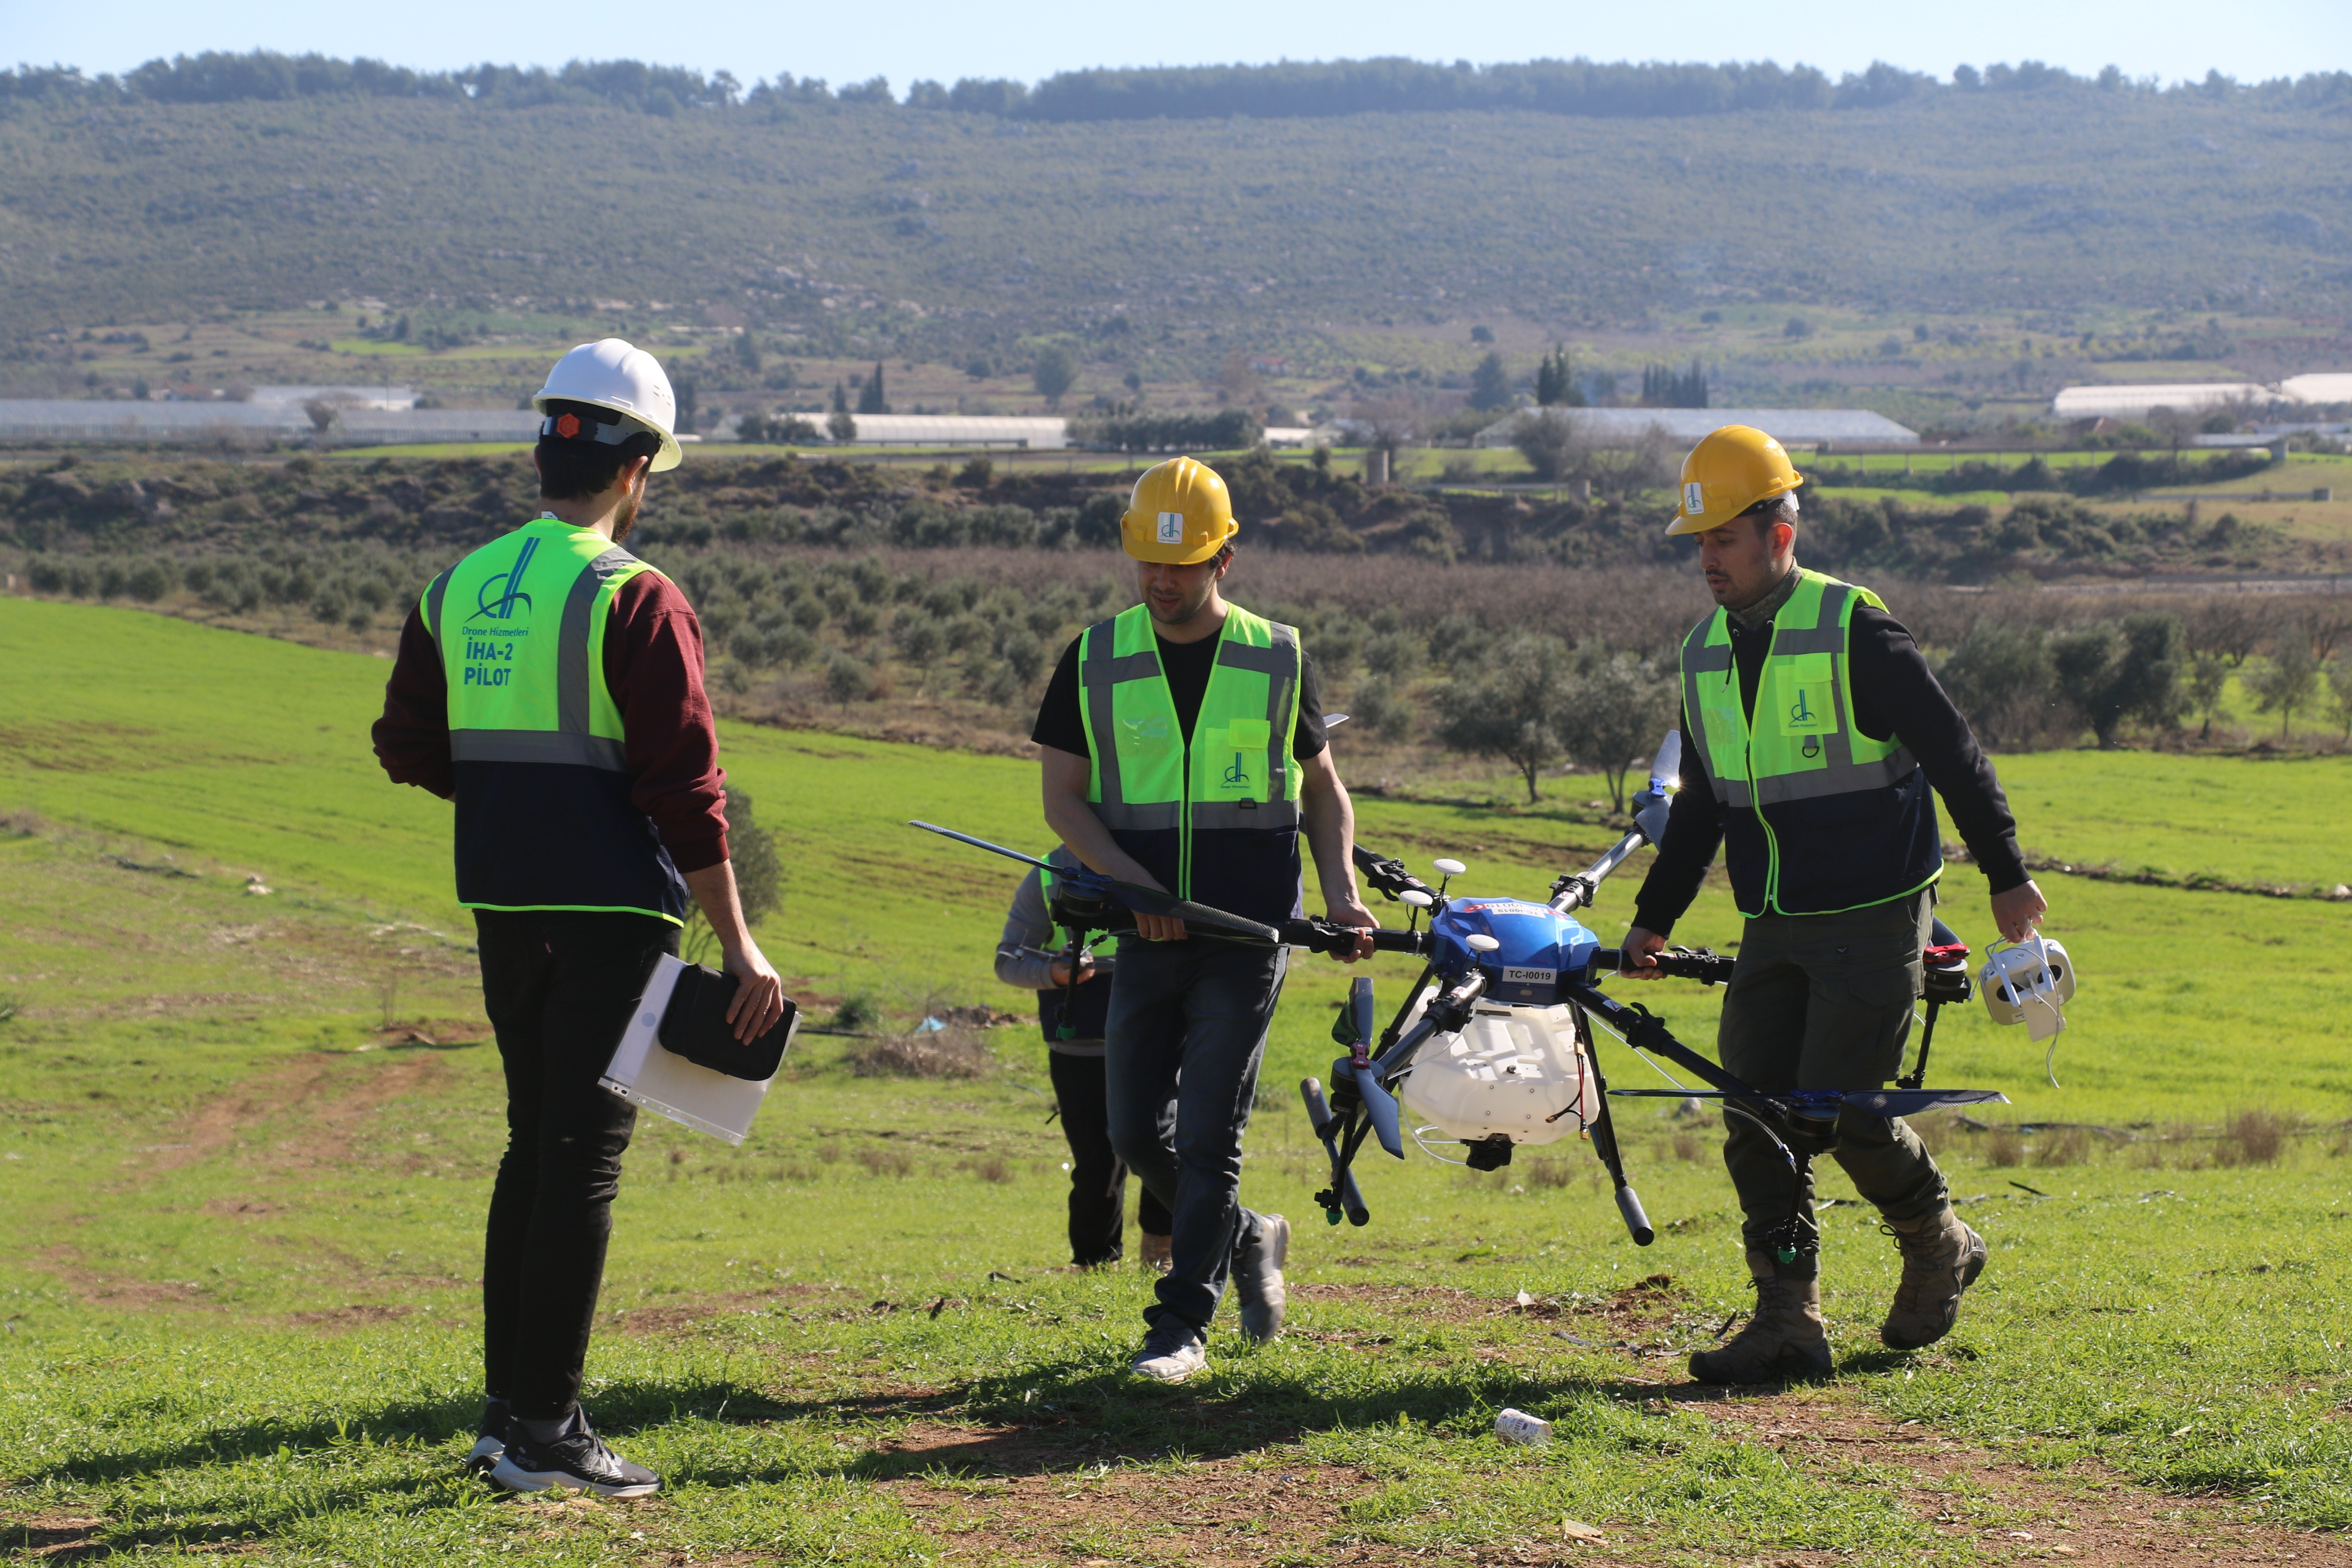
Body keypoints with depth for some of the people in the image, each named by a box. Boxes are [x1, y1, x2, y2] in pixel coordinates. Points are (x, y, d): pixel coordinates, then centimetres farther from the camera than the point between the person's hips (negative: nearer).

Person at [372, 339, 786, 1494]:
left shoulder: (456, 588, 8)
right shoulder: (635, 600, -12)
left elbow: (409, 748, 12)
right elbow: (684, 785, -15)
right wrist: (738, 945, -12)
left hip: (504, 909, 7)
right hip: (611, 912, -6)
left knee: (535, 1147, 16)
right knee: (583, 1157, -3)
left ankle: (506, 1410, 20)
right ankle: (543, 1428, -3)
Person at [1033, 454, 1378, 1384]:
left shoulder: (1277, 660, 3)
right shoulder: (1096, 661, 3)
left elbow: (1322, 785, 13)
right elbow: (1063, 796, 2)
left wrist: (1341, 891, -2)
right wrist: (1135, 884, -12)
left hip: (1250, 932, -3)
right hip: (1147, 932, 3)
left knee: (1208, 1133, -8)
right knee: (1135, 1131, 4)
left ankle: (1183, 1323, 0)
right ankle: (1245, 1239, 30)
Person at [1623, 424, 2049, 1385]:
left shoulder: (1854, 631, -12)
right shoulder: (1705, 653, 8)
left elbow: (1951, 753, -7)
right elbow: (1700, 805, 18)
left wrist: (2007, 875, -5)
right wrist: (1652, 919, 16)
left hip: (1874, 917, -6)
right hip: (1773, 928, 6)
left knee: (1840, 1108, -9)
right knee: (1758, 1121, -2)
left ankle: (1939, 1247, 17)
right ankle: (1787, 1323, 3)